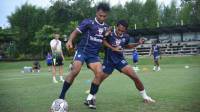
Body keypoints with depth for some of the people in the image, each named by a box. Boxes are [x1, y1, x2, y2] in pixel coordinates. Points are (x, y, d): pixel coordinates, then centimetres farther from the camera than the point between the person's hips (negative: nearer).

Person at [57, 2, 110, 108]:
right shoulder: (88, 22, -5)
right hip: (82, 50, -4)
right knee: (75, 71, -23)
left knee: (99, 73, -17)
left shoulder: (106, 27, 10)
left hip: (94, 54, 4)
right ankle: (61, 96, -10)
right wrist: (70, 41, -24)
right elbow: (76, 32, -7)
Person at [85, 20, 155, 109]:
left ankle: (145, 96, 9)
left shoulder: (126, 37, -3)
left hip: (120, 60, 3)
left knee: (135, 77, -9)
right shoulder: (109, 34, -19)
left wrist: (138, 44, 5)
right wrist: (113, 48, -24)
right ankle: (91, 96, 28)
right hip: (108, 61, -2)